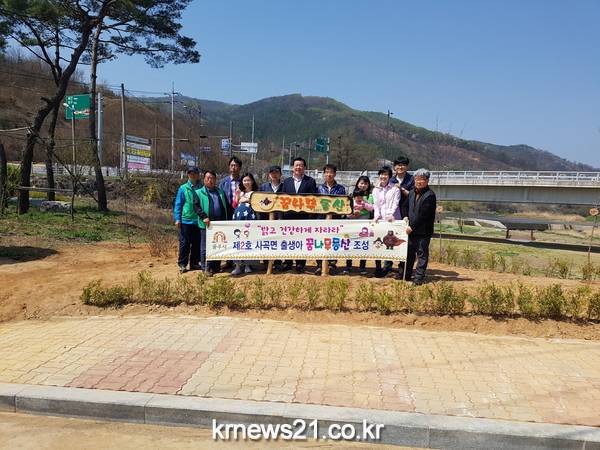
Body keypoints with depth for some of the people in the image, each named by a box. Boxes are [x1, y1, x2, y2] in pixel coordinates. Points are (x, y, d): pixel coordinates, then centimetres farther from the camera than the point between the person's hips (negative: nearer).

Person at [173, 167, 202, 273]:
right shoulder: (183, 188, 1)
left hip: (198, 220, 2)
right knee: (184, 243, 0)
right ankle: (182, 264, 10)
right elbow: (178, 204, 2)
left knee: (197, 244, 9)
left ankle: (194, 263, 20)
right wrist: (177, 218, -6)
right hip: (186, 220, -2)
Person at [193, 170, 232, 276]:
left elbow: (227, 206, 19)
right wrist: (204, 217, -18)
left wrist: (228, 219, 9)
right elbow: (196, 206, -5)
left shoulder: (220, 192, 19)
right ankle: (206, 268, 7)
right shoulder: (199, 193, 6)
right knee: (205, 247, -1)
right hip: (207, 224, -4)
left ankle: (216, 266, 17)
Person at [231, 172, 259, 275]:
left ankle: (247, 265, 7)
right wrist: (237, 195, 3)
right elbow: (234, 205, 13)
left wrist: (249, 200, -3)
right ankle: (238, 265, -6)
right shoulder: (240, 192, 20)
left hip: (250, 218, -2)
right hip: (238, 217, 2)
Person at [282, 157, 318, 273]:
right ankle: (288, 263, 16)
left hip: (304, 215, -3)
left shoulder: (310, 181, 5)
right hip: (289, 215, 3)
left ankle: (300, 264, 9)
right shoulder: (287, 181, 15)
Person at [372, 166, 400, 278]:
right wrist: (376, 216, -5)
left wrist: (391, 215, -18)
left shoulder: (395, 189, 4)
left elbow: (395, 204, -4)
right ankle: (378, 268, 4)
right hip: (379, 220, 3)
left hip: (392, 220, -3)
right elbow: (376, 205, 11)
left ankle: (387, 267, 3)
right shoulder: (376, 190, 16)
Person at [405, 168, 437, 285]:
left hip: (423, 231, -7)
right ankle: (406, 275, 25)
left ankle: (419, 277, 8)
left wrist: (412, 227, -17)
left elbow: (423, 215, -18)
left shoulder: (429, 195, -14)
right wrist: (407, 217, 5)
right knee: (409, 252, 14)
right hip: (411, 229, 7)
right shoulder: (412, 193, 11)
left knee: (422, 253, 2)